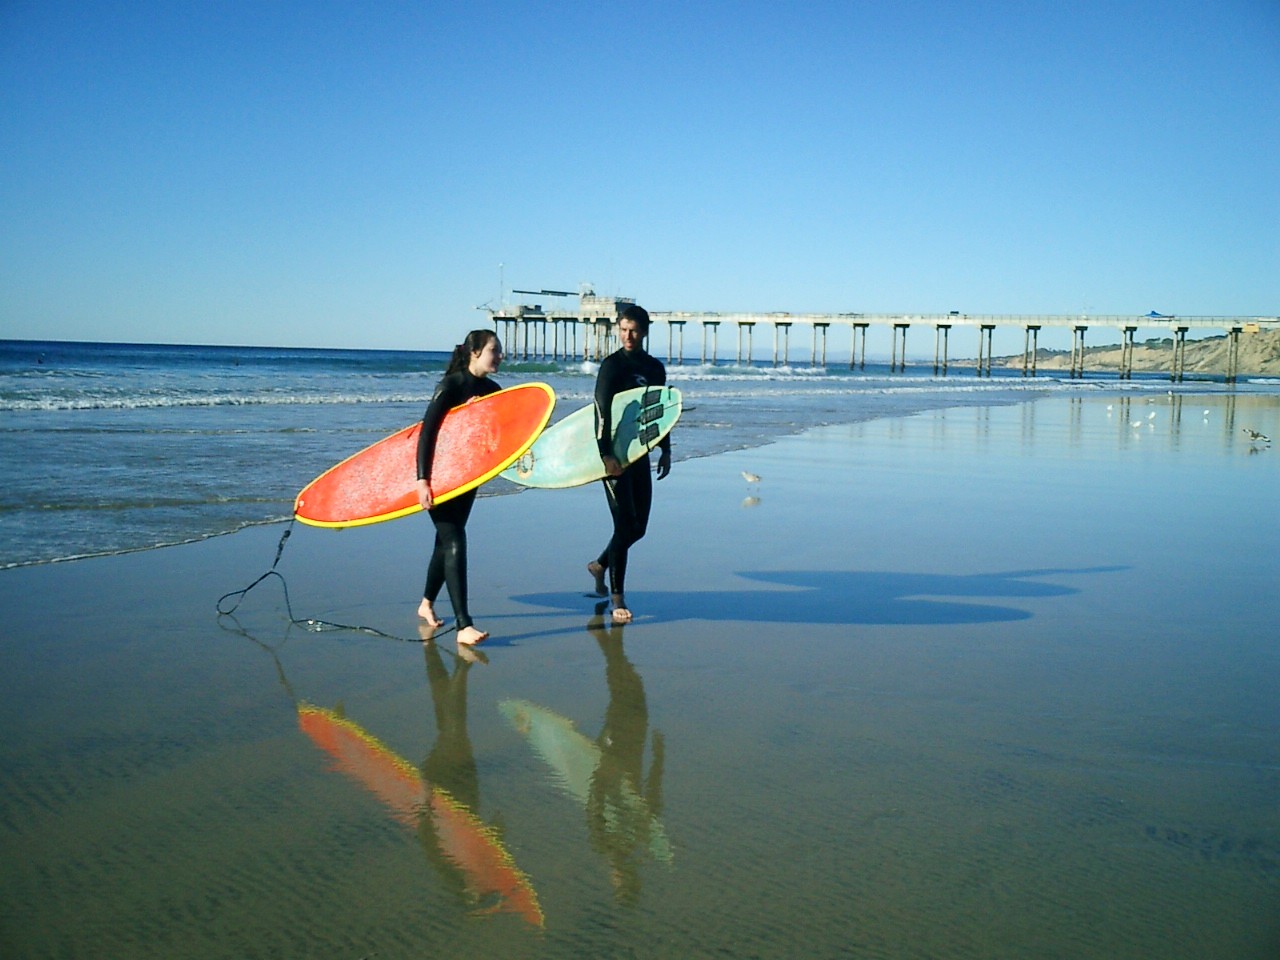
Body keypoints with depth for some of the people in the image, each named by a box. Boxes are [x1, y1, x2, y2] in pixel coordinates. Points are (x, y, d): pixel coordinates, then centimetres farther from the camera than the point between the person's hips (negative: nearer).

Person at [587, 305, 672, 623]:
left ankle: (599, 565, 35)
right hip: (614, 454, -6)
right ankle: (618, 599, 0)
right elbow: (602, 412, -17)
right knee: (626, 525, -9)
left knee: (638, 526, 10)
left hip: (640, 453, 7)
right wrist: (606, 454, -26)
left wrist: (665, 450, 15)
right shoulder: (612, 365, -8)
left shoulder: (655, 367, 11)